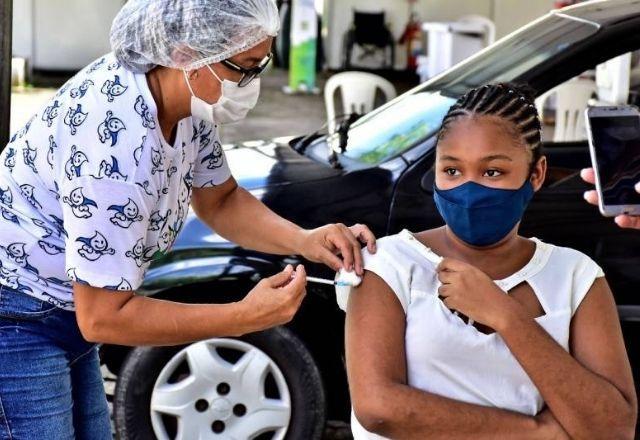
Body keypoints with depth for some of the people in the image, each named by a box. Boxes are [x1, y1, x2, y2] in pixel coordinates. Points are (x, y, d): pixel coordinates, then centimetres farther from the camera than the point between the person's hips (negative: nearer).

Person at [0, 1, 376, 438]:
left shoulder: (188, 100, -7)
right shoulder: (117, 142, -32)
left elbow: (220, 201, 10)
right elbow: (103, 318, -27)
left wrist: (305, 241, -8)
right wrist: (248, 316, -25)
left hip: (68, 316, 9)